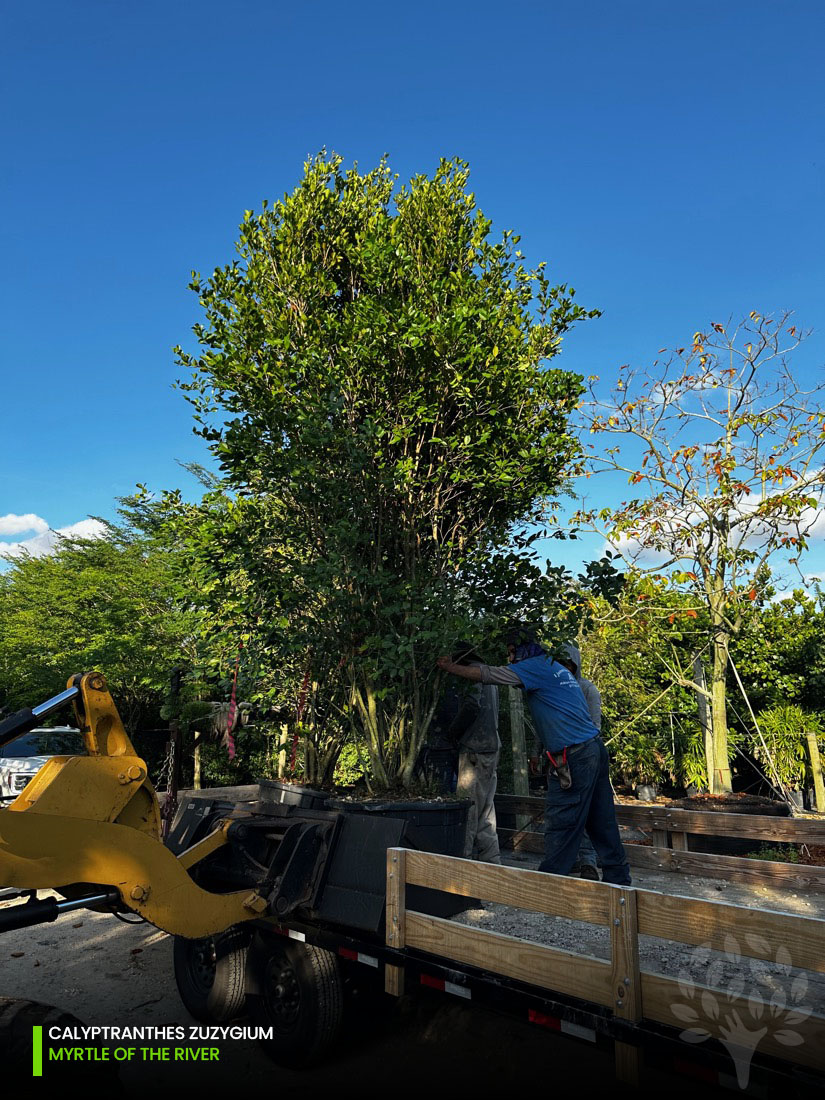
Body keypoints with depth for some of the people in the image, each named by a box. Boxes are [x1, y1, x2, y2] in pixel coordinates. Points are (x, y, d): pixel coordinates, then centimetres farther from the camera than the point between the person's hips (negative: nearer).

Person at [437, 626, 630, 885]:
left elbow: (487, 674, -9)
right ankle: (618, 879, 21)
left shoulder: (536, 667, -9)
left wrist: (450, 667, 2)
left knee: (560, 824, -2)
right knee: (601, 822, 14)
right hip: (594, 747, 9)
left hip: (574, 756, -9)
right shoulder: (554, 667, 19)